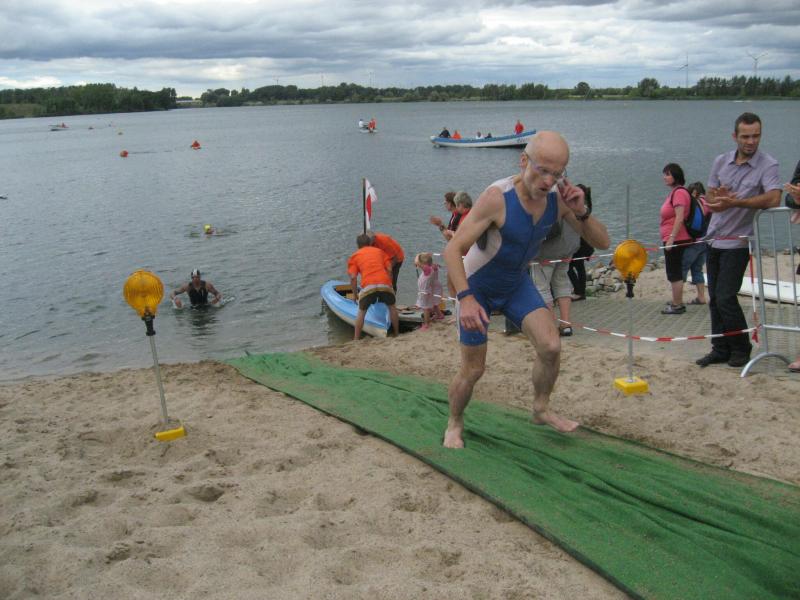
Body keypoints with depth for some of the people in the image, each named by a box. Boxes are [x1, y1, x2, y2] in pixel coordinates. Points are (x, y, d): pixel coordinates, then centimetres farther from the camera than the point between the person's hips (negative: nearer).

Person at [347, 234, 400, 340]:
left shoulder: (354, 256, 19)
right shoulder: (380, 251, 26)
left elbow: (353, 277, 8)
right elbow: (389, 269, 15)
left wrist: (355, 294, 18)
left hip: (367, 286, -2)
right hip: (384, 283, 2)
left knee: (361, 311, 16)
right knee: (392, 307, 25)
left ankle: (356, 339, 13)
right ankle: (397, 334, 30)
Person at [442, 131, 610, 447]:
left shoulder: (558, 197, -15)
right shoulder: (497, 198, -32)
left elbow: (602, 242, -9)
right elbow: (452, 250, -32)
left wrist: (581, 212, -28)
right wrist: (466, 298, -43)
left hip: (517, 284, 5)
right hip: (477, 287, -4)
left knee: (551, 347, -11)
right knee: (472, 369, 2)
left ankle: (541, 409, 15)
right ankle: (454, 425, 29)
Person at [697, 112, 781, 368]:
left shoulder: (767, 165, -9)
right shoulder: (721, 161, 7)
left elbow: (774, 199, -25)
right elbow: (710, 200, 8)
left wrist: (734, 202, -26)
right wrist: (720, 197, -16)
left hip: (737, 242, -6)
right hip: (714, 239, 6)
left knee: (726, 298, -10)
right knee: (715, 299, 9)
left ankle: (741, 349, 8)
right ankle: (721, 349, 20)